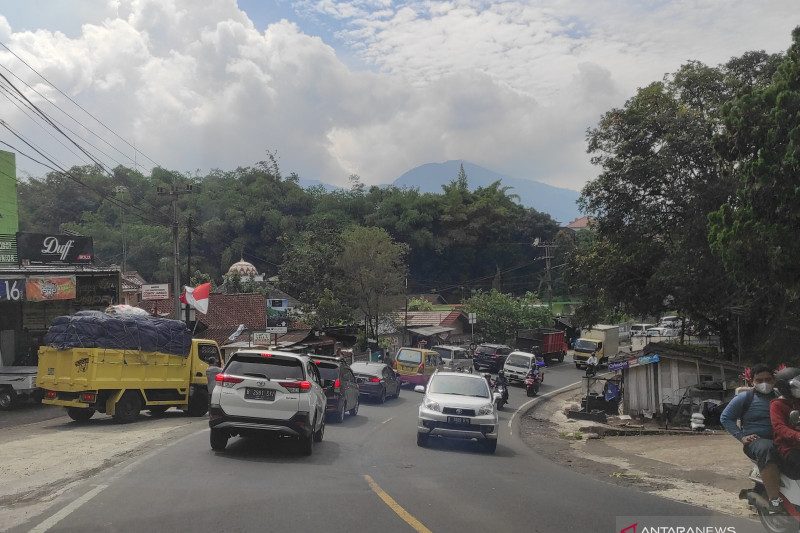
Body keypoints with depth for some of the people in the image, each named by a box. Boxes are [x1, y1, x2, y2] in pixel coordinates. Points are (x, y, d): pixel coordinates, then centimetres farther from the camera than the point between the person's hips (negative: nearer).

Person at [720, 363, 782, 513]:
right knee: (766, 448, -40)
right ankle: (774, 501, -42)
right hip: (756, 441, -4)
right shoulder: (745, 398, 5)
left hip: (781, 440, 4)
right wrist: (741, 437, -4)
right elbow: (725, 418, 6)